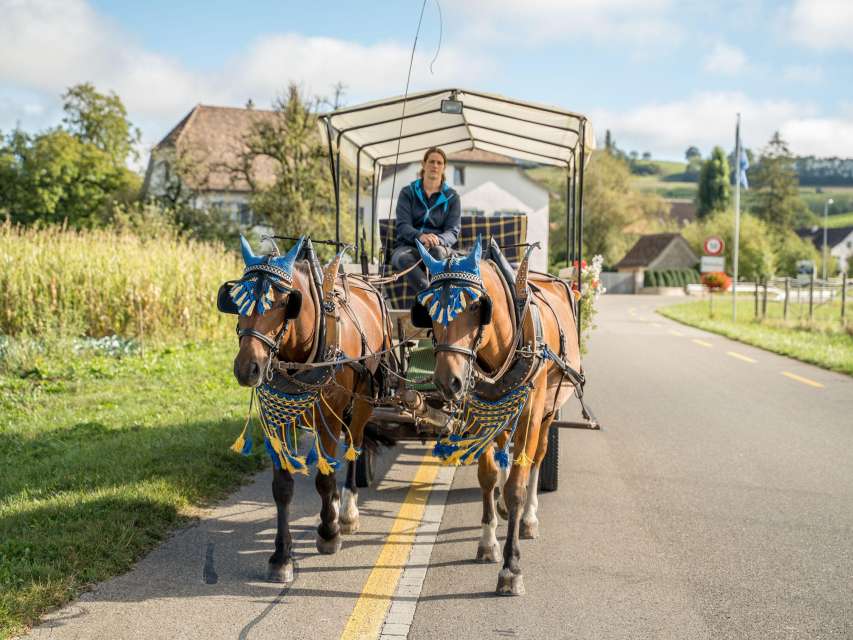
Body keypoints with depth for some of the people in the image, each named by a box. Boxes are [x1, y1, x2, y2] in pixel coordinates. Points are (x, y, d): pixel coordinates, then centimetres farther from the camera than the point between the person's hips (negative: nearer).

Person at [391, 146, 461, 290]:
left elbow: (453, 231, 2)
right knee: (404, 258, -38)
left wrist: (437, 239, -23)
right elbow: (402, 225, -1)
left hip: (438, 247, 0)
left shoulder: (452, 197, 13)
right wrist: (420, 236, -26)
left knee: (436, 251, -39)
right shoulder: (408, 192, 12)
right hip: (407, 246, 0)